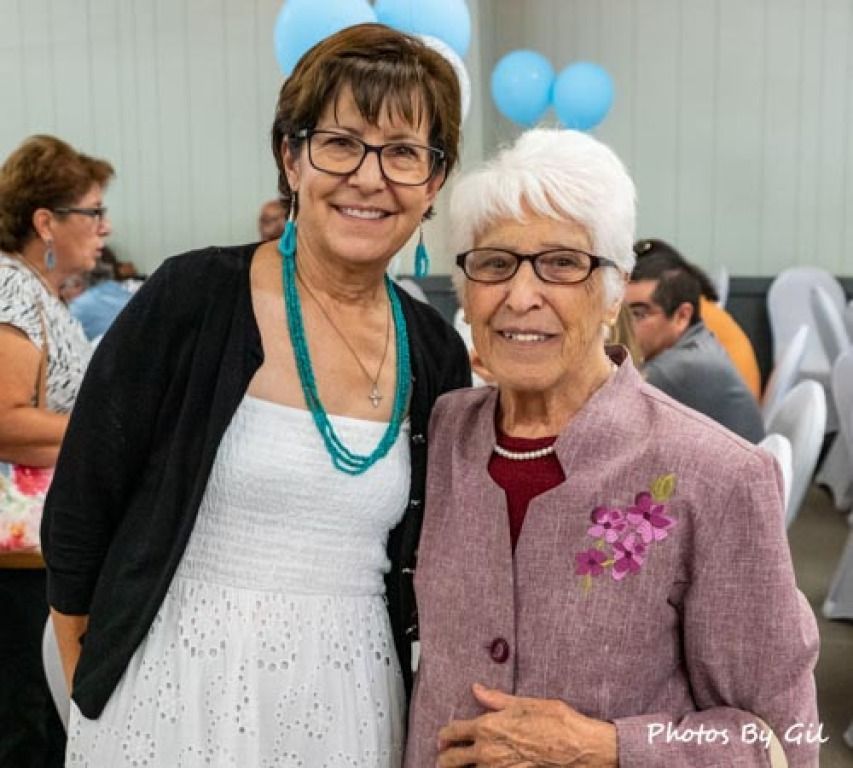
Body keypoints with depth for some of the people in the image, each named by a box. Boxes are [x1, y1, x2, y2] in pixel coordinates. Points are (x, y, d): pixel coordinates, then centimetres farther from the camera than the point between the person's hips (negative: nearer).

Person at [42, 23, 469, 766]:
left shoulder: (438, 353, -1)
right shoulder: (192, 299, -13)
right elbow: (79, 511, -6)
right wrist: (90, 684, 2)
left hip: (350, 705, 4)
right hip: (176, 687, -3)